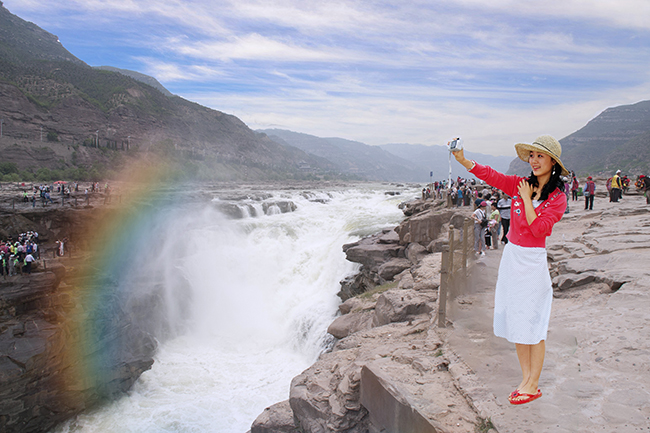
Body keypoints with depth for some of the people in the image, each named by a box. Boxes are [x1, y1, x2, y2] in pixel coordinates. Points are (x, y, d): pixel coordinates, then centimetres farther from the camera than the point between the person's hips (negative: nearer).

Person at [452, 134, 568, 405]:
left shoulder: (558, 198, -6)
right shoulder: (519, 184, 4)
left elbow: (539, 229, -17)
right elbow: (488, 174, -4)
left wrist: (526, 199, -13)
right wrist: (462, 159, -17)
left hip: (533, 261, -5)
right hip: (511, 256, 5)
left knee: (532, 324, 0)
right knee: (516, 320, 11)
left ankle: (533, 385, 13)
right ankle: (526, 379, 24)